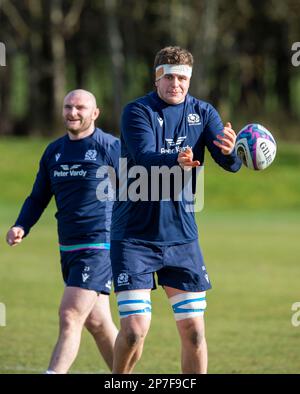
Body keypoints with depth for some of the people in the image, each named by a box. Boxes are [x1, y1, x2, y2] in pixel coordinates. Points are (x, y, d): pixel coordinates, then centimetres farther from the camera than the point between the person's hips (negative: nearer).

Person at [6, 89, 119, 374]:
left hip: (99, 246, -7)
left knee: (70, 317, -15)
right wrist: (21, 228, 0)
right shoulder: (54, 151, 13)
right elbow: (38, 198, 18)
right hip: (68, 248, 7)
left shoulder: (111, 147, -6)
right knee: (96, 322, 12)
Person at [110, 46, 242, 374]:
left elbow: (230, 163, -9)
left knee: (193, 330, 2)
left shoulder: (202, 113, 4)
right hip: (134, 236, -4)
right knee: (135, 330, -10)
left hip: (181, 235, 4)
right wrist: (176, 161, -46)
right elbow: (145, 158, -25)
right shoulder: (138, 112, -8)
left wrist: (229, 150, -34)